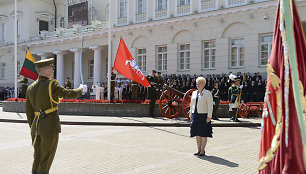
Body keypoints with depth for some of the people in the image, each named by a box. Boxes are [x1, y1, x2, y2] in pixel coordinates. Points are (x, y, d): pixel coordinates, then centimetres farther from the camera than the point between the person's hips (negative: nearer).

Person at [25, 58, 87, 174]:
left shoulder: (31, 88, 9)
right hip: (50, 128, -7)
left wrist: (33, 129, 21)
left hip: (36, 127, 7)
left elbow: (29, 111, 13)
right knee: (45, 161, 1)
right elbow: (69, 94, -4)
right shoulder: (51, 84, -14)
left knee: (37, 159, 15)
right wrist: (80, 90, 15)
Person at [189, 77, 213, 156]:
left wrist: (209, 117, -14)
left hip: (203, 115, -6)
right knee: (197, 134, 8)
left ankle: (202, 150, 8)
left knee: (203, 134, -1)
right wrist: (190, 114, 14)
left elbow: (210, 106, -8)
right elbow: (191, 104, 19)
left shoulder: (207, 93, -4)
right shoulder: (194, 93, 14)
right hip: (195, 115, 6)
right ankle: (199, 150, 17)